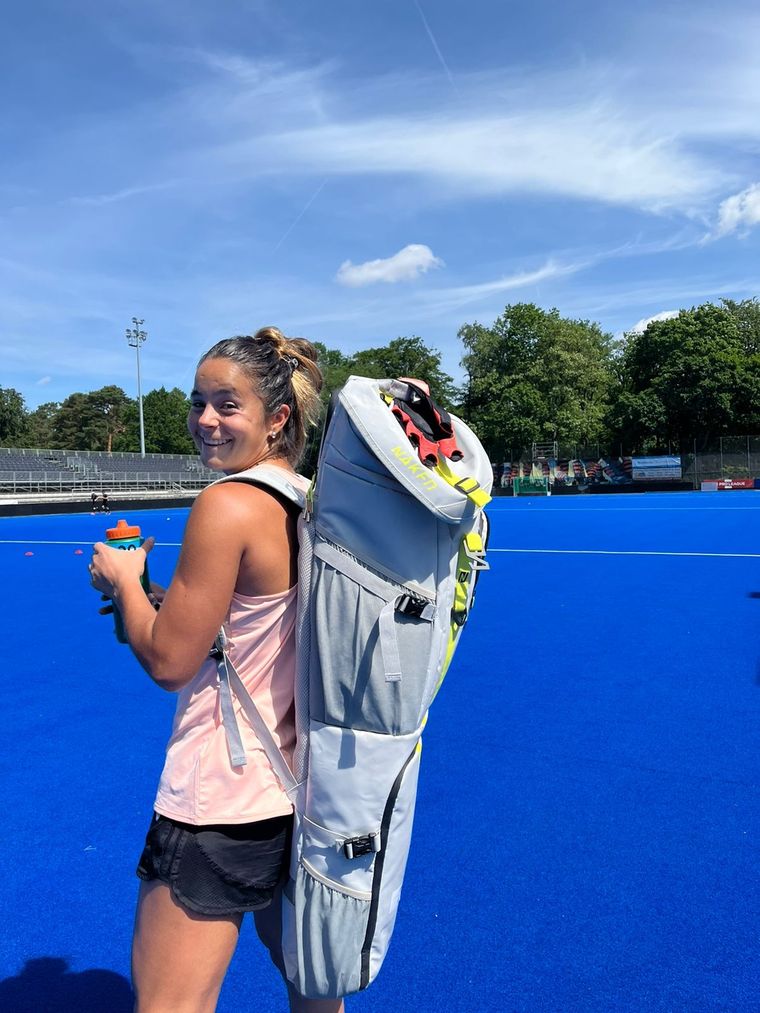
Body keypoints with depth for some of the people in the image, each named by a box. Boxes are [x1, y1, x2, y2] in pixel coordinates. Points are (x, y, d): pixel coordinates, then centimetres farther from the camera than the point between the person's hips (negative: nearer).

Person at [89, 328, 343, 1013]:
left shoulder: (227, 505, -20)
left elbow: (170, 662, -16)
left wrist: (124, 578, -1)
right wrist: (158, 593, 10)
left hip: (216, 808, -8)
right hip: (300, 791, 9)